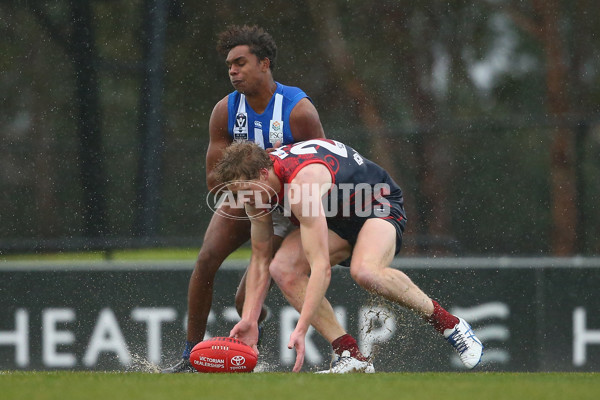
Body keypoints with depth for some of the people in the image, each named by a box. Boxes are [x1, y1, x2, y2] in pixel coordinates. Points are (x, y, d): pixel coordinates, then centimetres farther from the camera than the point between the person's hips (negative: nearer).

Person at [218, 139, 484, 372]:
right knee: (282, 269, -19)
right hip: (337, 216, 8)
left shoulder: (302, 182, -39)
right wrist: (249, 319, -10)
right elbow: (260, 258, 0)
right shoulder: (257, 184, -12)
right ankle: (351, 355, -18)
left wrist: (301, 329, -46)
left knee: (364, 271, -40)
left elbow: (321, 267, -43)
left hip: (379, 202, -8)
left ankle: (450, 324, -17)